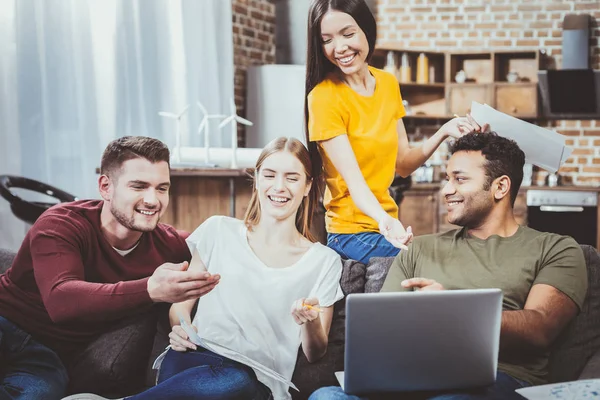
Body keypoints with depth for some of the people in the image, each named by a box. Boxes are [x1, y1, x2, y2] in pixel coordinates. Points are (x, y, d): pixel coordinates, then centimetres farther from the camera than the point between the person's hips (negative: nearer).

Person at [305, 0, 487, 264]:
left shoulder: (388, 83, 5)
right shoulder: (324, 98, -16)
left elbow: (402, 165, 8)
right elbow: (354, 181, -22)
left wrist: (443, 133, -7)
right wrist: (385, 219, -40)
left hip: (386, 223, 6)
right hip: (350, 233, -6)